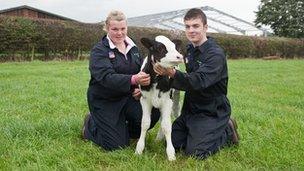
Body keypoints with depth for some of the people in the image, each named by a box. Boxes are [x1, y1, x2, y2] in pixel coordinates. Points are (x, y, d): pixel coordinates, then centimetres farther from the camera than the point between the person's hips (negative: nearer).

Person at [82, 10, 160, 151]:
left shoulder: (133, 48, 6)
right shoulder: (99, 51, -13)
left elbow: (142, 71, 8)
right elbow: (107, 77, -28)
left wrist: (140, 87, -15)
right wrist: (133, 80, -45)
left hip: (128, 97, 5)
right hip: (104, 101, -5)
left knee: (153, 114, -22)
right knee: (117, 145, -9)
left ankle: (127, 130, 10)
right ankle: (90, 125, 19)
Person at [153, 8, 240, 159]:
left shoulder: (215, 54, -20)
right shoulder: (190, 50, 6)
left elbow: (199, 81, -35)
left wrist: (173, 73, -50)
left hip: (212, 111, -7)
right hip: (191, 108, 8)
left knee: (195, 152, -12)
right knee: (172, 141, 5)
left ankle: (227, 132, 10)